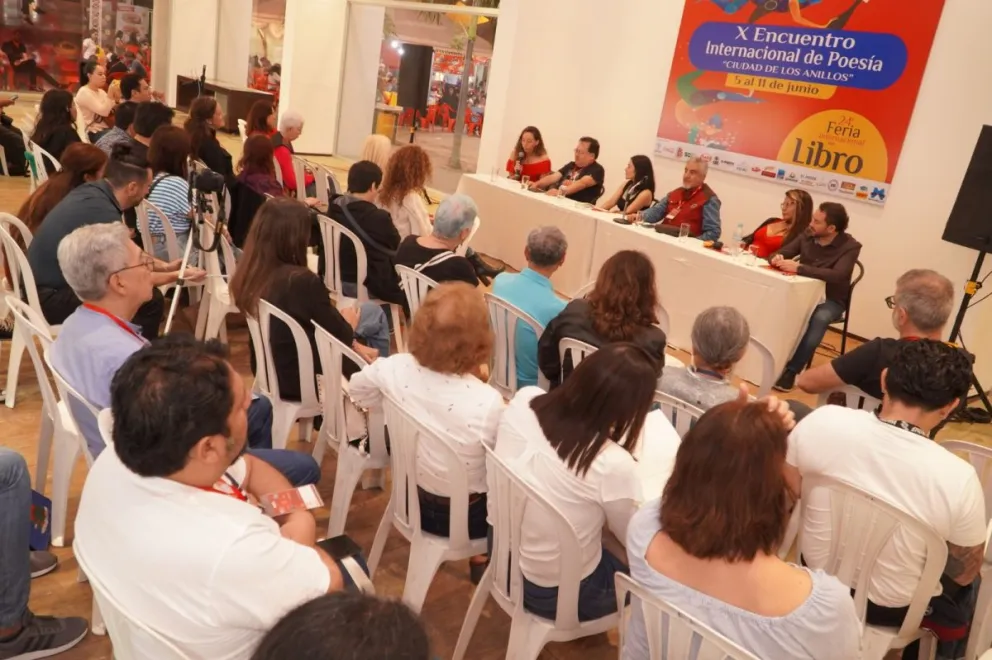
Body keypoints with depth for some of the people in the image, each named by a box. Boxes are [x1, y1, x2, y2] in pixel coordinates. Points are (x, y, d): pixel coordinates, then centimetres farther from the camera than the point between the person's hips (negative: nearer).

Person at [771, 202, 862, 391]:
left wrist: (798, 267, -37)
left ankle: (791, 370, -28)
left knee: (820, 318, -38)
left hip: (831, 300, -4)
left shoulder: (850, 247, -15)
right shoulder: (807, 237, 0)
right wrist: (777, 258, -22)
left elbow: (837, 276, -31)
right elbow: (780, 253, 4)